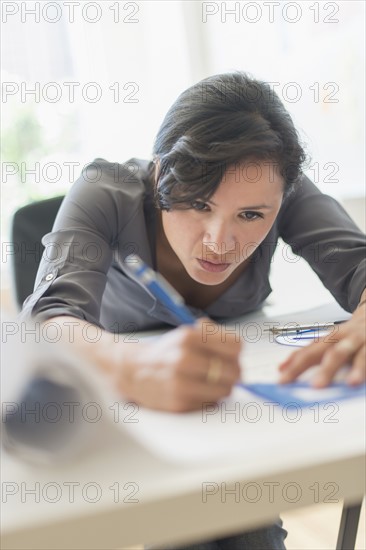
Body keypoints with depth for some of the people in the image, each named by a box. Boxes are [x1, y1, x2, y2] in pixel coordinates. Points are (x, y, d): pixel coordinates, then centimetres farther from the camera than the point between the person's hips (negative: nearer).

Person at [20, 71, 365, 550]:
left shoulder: (280, 192, -17)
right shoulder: (107, 193, -26)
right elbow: (47, 322, -39)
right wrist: (134, 368, -63)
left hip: (239, 399, 2)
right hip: (120, 409, -1)